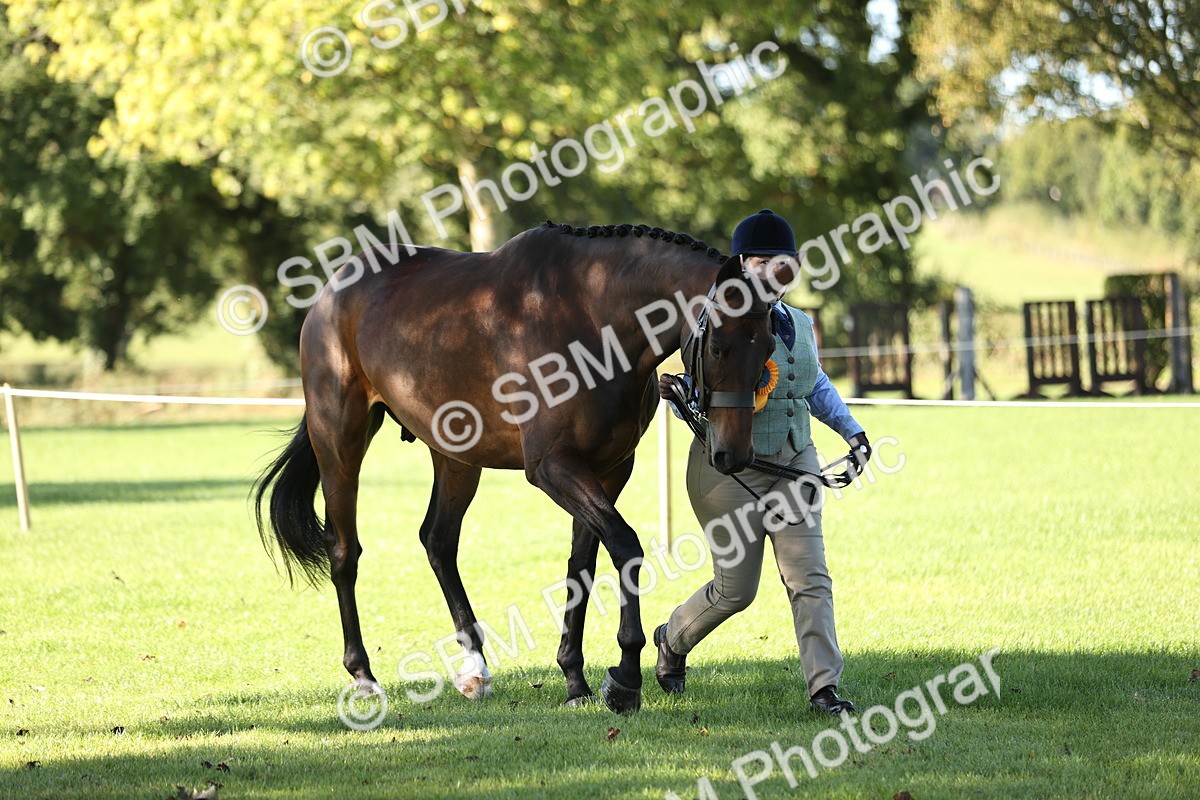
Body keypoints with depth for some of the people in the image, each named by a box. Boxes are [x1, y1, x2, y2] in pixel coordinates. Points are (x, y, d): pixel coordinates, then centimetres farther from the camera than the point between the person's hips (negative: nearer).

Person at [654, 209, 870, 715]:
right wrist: (674, 393, -31)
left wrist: (851, 429, 17)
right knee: (735, 588, 2)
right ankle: (672, 640, 31)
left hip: (794, 464, 5)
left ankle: (824, 687, -9)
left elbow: (816, 386, 27)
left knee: (810, 578, -6)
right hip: (728, 469, -5)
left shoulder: (799, 324, 9)